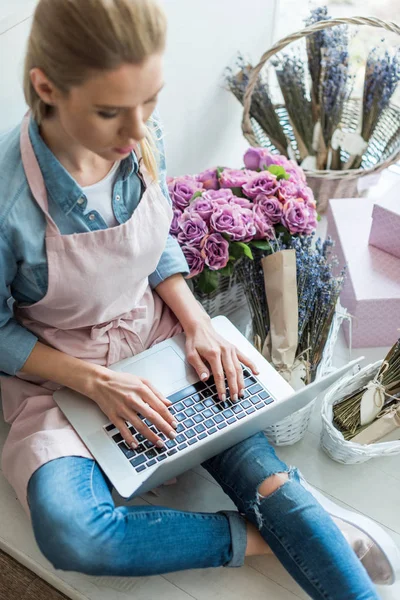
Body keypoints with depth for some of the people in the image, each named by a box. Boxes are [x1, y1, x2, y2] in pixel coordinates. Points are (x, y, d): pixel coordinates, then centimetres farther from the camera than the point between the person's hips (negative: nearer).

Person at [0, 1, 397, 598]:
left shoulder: (143, 137, -12)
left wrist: (198, 324, -9)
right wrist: (94, 381, -22)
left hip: (157, 339, 3)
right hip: (56, 371, -2)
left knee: (263, 474, -15)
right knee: (71, 535, -29)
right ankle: (267, 540, -11)